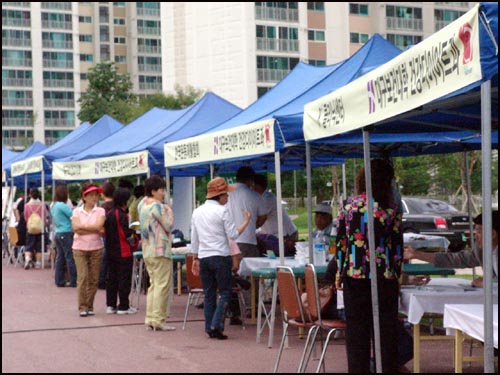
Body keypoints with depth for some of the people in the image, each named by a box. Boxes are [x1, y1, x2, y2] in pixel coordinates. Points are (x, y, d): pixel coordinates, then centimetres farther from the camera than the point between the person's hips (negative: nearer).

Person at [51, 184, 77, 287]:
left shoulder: (54, 206, 11)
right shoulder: (63, 206, -17)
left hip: (58, 233, 9)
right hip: (67, 234, -9)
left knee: (60, 257, 10)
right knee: (70, 258, -4)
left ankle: (59, 280, 12)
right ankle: (74, 281, -2)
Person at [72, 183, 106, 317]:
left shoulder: (100, 211, 4)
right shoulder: (77, 211, 5)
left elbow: (98, 226, -13)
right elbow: (76, 229, -8)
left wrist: (82, 226, -9)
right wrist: (94, 229, -9)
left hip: (96, 248, 1)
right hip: (79, 248, -1)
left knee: (93, 279, 2)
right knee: (82, 277, -9)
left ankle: (89, 306, 13)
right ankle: (82, 307, -4)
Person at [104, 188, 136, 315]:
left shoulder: (109, 214, 9)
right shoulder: (122, 215, -16)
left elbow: (105, 231, 14)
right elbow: (126, 233, -20)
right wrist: (133, 227, -4)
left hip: (110, 251, 8)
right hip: (123, 251, -8)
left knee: (111, 278, 12)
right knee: (124, 279, -1)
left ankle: (110, 305, 16)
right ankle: (123, 307, 1)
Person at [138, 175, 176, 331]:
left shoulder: (143, 205, 11)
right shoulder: (157, 206, -15)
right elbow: (169, 225, -11)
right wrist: (169, 211, 3)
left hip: (147, 251, 9)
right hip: (161, 251, -9)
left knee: (153, 284, 14)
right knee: (162, 285, -6)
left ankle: (150, 318, 13)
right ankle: (158, 320, -7)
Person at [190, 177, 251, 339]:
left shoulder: (197, 211, 11)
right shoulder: (222, 211, -9)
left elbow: (194, 238, 14)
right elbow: (233, 235, -8)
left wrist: (196, 258, 20)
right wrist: (246, 221, 2)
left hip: (203, 257, 6)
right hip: (220, 256, -6)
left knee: (209, 294, 11)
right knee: (225, 292, 1)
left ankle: (209, 328, 10)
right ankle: (216, 325, -9)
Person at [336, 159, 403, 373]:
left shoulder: (348, 205, -1)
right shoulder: (390, 208, -4)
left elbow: (341, 242, 2)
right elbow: (397, 245, 0)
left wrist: (339, 274, 9)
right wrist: (397, 273, 9)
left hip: (354, 275, 1)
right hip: (384, 275, -1)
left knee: (356, 328, 7)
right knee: (386, 328, 7)